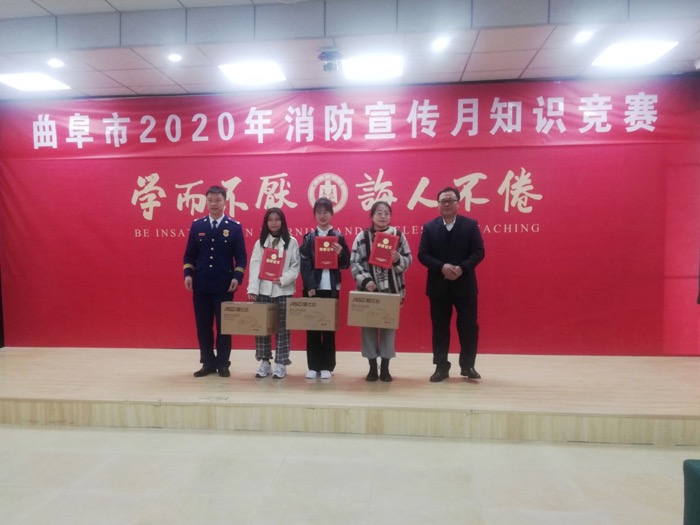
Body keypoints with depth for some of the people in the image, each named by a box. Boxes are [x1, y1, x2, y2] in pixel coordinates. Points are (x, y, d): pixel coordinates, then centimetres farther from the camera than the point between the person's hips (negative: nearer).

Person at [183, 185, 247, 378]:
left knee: (224, 325, 5)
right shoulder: (196, 226, 7)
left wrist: (237, 277, -12)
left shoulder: (235, 227, 1)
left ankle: (223, 363, 16)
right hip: (201, 284, 3)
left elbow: (241, 257, -1)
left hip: (224, 285, -2)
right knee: (203, 325, 7)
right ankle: (208, 363, 19)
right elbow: (189, 254, 9)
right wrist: (188, 274, -4)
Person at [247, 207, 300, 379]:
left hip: (283, 291, -2)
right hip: (263, 291, 2)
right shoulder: (260, 243, 9)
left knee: (282, 329, 2)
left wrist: (283, 279, -16)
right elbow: (255, 267, -1)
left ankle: (280, 364, 11)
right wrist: (252, 289, -11)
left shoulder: (291, 242, 4)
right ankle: (264, 362, 17)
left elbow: (296, 267, -1)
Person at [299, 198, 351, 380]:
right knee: (312, 327, 5)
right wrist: (310, 286, -14)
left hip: (331, 288, 0)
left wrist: (341, 254, -16)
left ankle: (327, 366, 14)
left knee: (329, 327, 5)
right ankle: (313, 366, 15)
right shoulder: (308, 238, 6)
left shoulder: (339, 237, 5)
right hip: (312, 288, 1)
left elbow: (346, 264, 4)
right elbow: (304, 264, -3)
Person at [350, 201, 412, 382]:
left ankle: (385, 367, 21)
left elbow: (408, 260, 3)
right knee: (369, 326, 6)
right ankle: (372, 367, 20)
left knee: (389, 326, 8)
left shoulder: (398, 235, 2)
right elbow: (354, 262, -5)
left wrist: (398, 259, -18)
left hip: (392, 289, 1)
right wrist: (365, 280, -17)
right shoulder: (362, 236, -1)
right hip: (368, 289, 0)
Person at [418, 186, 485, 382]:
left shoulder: (471, 225, 3)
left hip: (465, 284, 0)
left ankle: (468, 365, 21)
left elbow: (479, 252, -3)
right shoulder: (429, 227, 4)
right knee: (439, 328, 7)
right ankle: (441, 367, 17)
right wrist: (442, 267, -18)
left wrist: (462, 268, -19)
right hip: (438, 286, 1)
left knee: (469, 326, 4)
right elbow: (422, 254, -3)